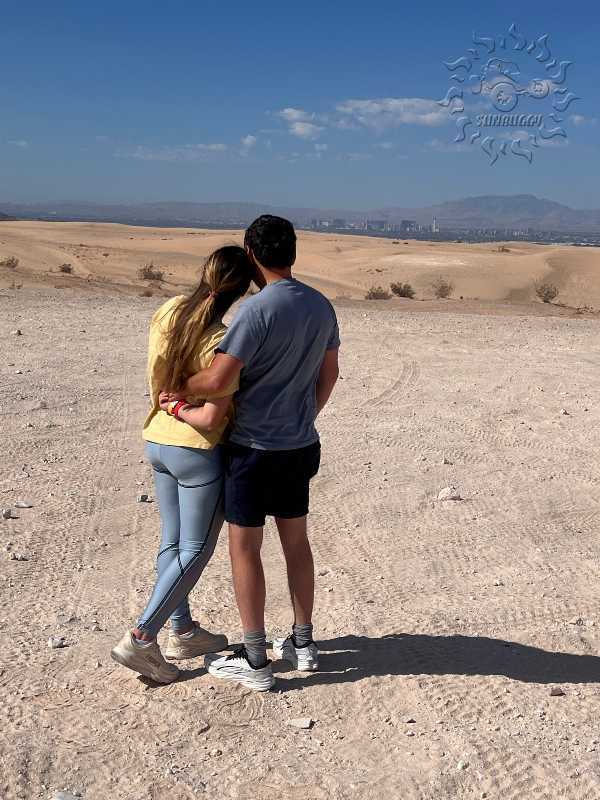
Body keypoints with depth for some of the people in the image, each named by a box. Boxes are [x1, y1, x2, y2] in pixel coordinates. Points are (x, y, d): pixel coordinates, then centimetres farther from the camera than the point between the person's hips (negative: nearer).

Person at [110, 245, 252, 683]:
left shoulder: (167, 312, -4)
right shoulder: (224, 344, -23)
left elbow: (158, 379, 7)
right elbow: (210, 419, -22)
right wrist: (178, 409, -8)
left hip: (157, 441, 8)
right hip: (198, 452, -7)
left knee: (173, 542, 17)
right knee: (195, 551, 7)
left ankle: (182, 632, 31)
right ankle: (141, 638, 6)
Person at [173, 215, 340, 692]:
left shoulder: (258, 309, -20)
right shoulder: (321, 306, 3)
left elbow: (217, 380, -25)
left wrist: (176, 389, -5)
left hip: (253, 447, -7)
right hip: (301, 446, 7)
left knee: (244, 549, 4)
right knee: (296, 541, 17)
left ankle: (255, 661, 11)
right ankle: (303, 643, 29)